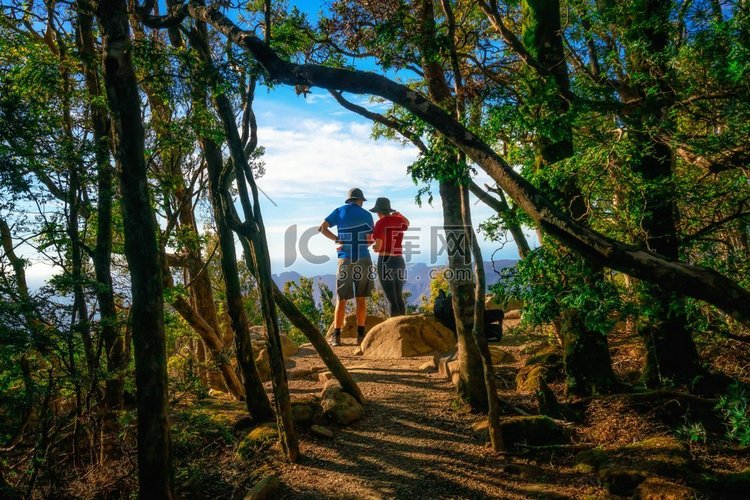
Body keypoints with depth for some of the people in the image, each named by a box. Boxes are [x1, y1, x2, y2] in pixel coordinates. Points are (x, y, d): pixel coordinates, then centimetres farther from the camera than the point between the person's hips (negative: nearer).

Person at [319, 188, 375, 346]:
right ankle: (360, 335, 8)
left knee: (341, 299, 6)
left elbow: (322, 228, -2)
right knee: (361, 299, 6)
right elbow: (371, 240, 6)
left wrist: (338, 240, 2)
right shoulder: (366, 215, 5)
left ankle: (336, 336, 4)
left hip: (345, 260, 0)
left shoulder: (339, 211, 7)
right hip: (363, 260, 0)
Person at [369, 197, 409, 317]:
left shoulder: (381, 223, -11)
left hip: (385, 262, -6)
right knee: (399, 298, 16)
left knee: (392, 299, -5)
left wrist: (373, 247, 8)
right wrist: (396, 214, 39)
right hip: (399, 261, 6)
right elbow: (407, 223, 33)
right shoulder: (400, 220, 7)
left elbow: (378, 247, -13)